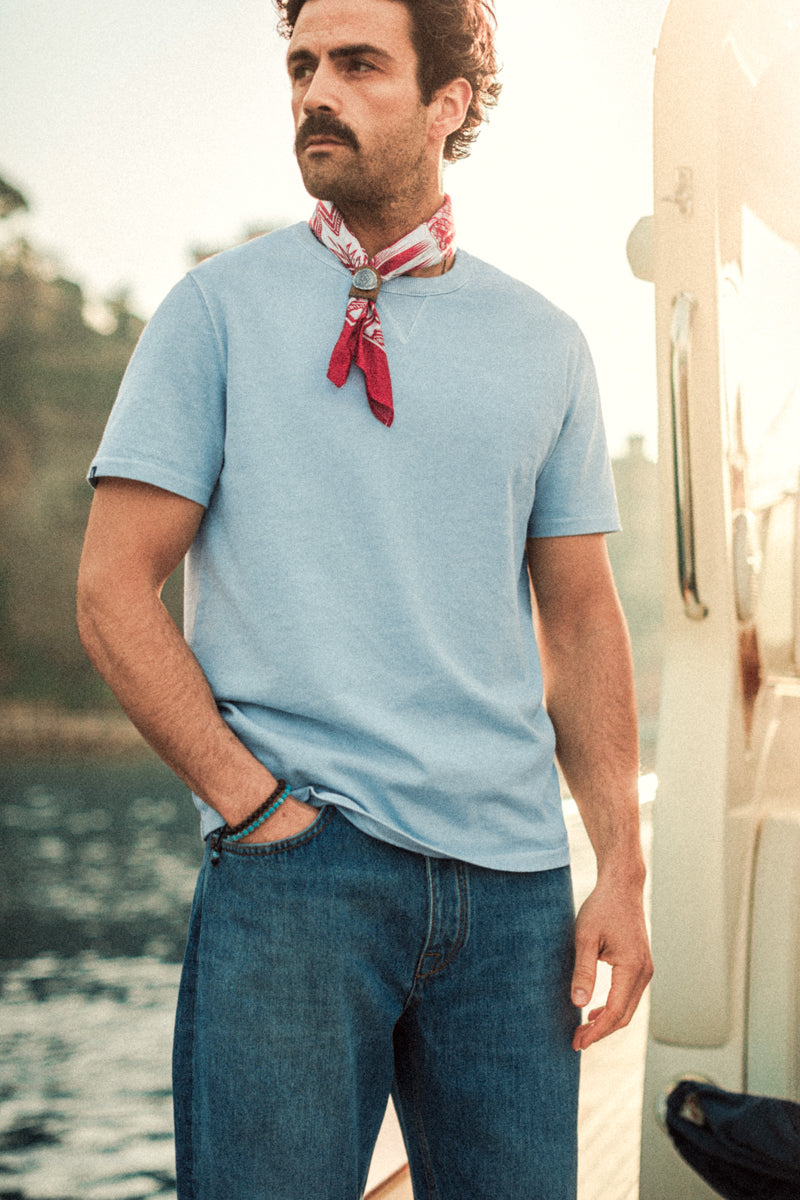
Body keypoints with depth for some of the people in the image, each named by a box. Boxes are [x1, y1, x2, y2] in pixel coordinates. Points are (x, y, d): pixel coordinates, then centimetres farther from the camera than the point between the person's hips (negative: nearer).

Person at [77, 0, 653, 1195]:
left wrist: (622, 867, 4)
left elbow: (580, 617, 12)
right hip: (296, 867, -3)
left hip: (514, 873, 3)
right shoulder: (218, 309, 2)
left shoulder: (546, 343, 11)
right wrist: (255, 803, -9)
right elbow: (113, 591, -2)